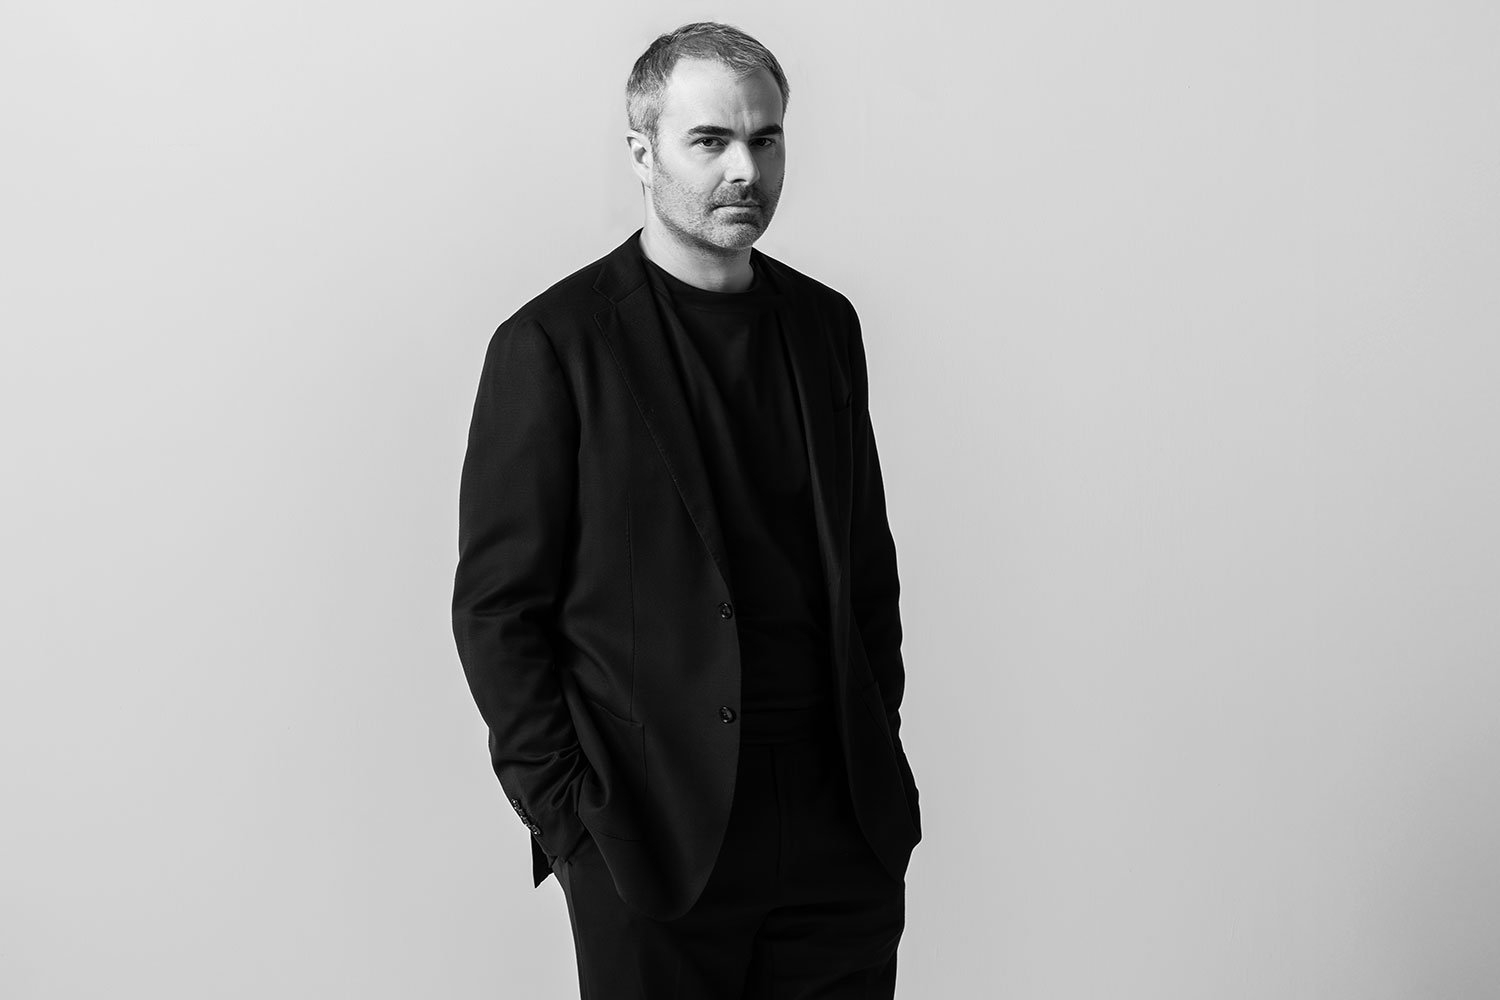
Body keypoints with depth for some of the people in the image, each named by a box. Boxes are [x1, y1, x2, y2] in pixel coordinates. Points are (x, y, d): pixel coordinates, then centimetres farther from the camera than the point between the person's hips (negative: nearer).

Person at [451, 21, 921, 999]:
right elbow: (497, 606, -6)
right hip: (656, 834, -4)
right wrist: (566, 815, -10)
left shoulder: (824, 323, 9)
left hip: (845, 825, 4)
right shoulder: (554, 345, -7)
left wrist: (878, 749, 9)